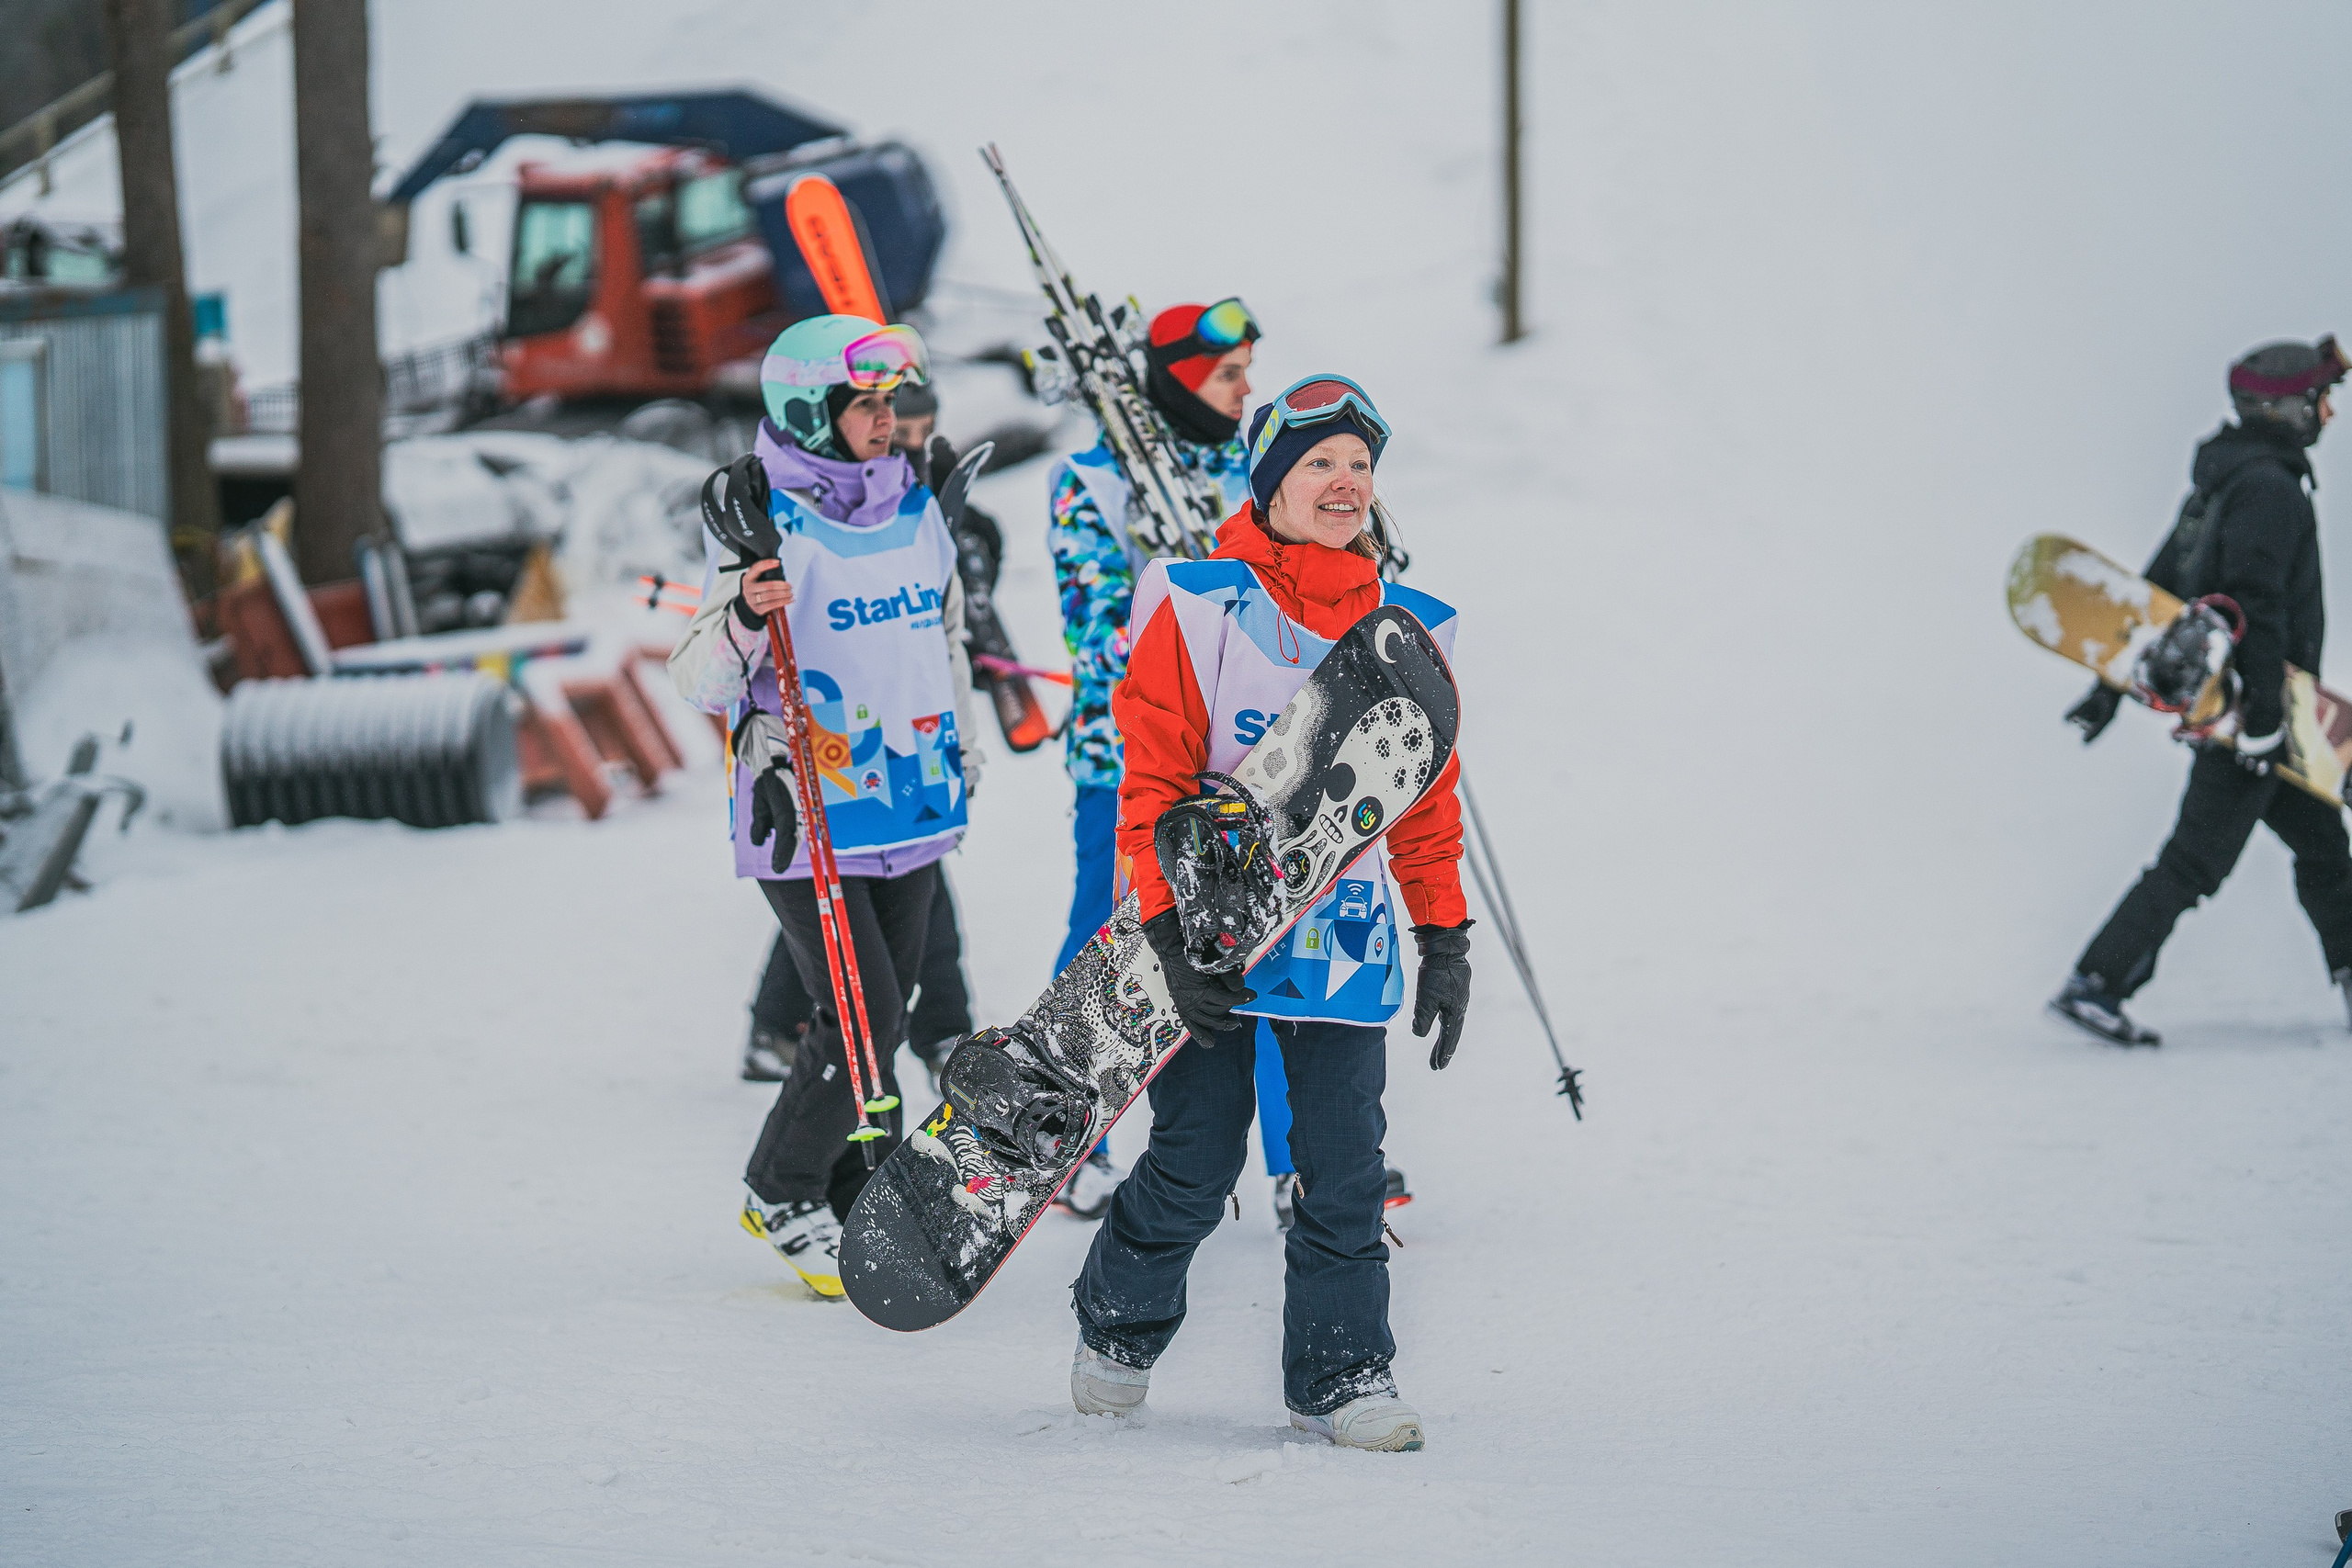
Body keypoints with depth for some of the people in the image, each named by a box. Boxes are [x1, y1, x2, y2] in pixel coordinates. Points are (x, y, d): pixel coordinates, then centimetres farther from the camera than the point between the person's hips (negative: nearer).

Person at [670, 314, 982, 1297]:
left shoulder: (915, 513, 7)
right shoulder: (768, 528, -13)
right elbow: (698, 680, -15)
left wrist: (964, 746, 26)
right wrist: (739, 625, -35)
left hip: (912, 806, 7)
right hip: (806, 813, -7)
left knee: (883, 1017, 10)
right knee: (861, 1018, -10)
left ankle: (849, 1209, 23)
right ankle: (781, 1197, 10)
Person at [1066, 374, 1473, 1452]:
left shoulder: (1407, 630, 7)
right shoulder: (1201, 606, -6)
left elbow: (1427, 794, 14)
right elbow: (1154, 778, -7)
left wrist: (1444, 939, 10)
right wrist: (1170, 935, -14)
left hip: (1344, 940, 3)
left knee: (1344, 1174, 0)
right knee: (1194, 1170, 2)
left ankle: (1339, 1377, 12)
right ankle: (1116, 1332, 27)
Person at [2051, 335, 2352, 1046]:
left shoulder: (2224, 482, 16)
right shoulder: (2269, 487, -16)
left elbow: (2160, 586, 18)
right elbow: (2257, 604, -25)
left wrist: (2113, 683, 20)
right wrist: (2265, 711, -27)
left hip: (2221, 696, 10)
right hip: (2250, 703, -10)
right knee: (2197, 860, -9)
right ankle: (2093, 984, -11)